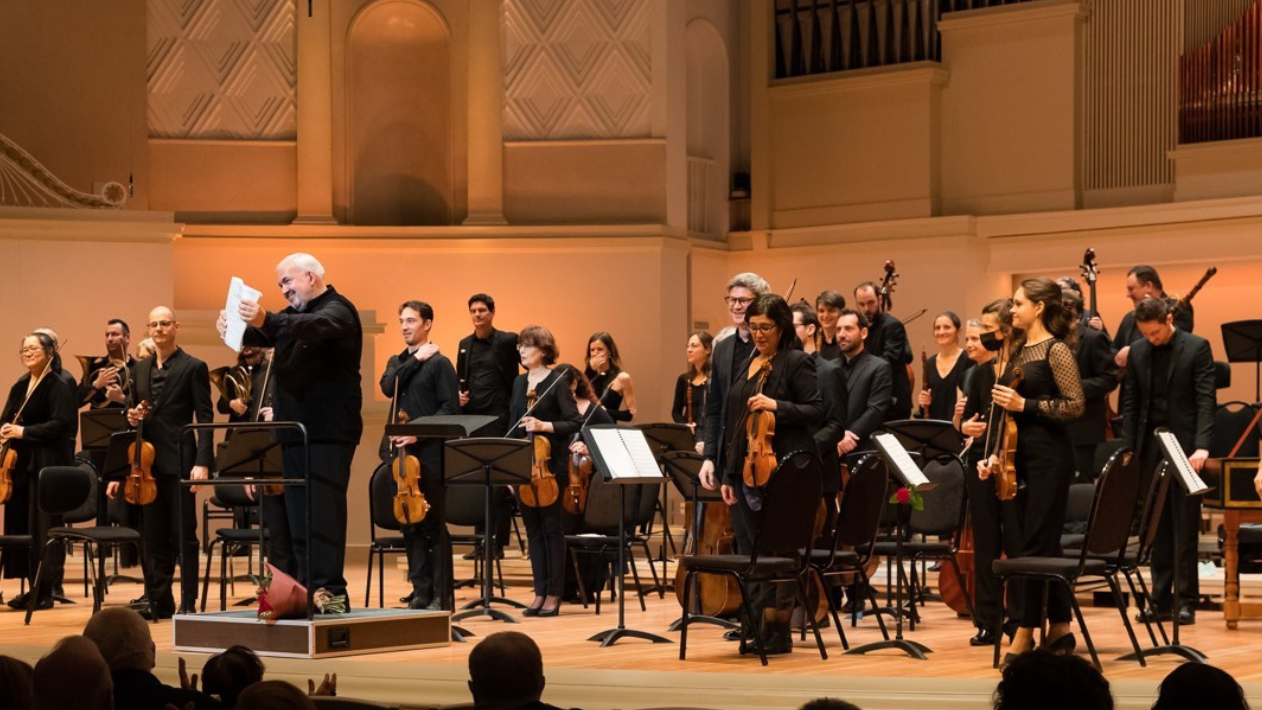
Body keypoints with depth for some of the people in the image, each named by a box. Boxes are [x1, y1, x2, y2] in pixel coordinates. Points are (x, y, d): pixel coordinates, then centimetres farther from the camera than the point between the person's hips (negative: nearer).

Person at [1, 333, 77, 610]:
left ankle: (46, 591, 1)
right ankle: (32, 587, 15)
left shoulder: (59, 387, -8)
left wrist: (24, 432, -20)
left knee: (43, 529, -5)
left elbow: (61, 424, -18)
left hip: (47, 466, -8)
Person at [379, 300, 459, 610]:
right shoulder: (396, 362, 17)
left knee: (433, 525, -4)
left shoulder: (439, 363, -2)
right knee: (410, 525, 7)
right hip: (401, 453, 6)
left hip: (429, 454, -6)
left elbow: (450, 408, -9)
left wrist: (419, 433, -18)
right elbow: (388, 387, -4)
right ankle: (421, 591, 12)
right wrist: (416, 359, -6)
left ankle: (441, 594, 0)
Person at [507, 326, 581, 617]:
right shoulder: (519, 383, 12)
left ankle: (554, 594, 4)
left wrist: (544, 425, -24)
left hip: (550, 464, -6)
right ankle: (540, 592, 12)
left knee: (551, 527, -1)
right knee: (532, 528, 7)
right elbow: (513, 426, 16)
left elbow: (573, 423, -11)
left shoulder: (557, 381, -6)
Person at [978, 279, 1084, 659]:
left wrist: (1025, 405, -18)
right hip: (1021, 455, 8)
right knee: (1044, 544, 10)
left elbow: (1075, 405, -15)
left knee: (1036, 545, -6)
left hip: (1048, 456, -8)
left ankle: (1025, 634, -3)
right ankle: (1059, 628, 15)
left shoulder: (1056, 350, -10)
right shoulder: (1019, 349, 14)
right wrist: (997, 454, 11)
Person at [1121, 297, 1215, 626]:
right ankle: (1161, 597, 10)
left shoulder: (1197, 348, -4)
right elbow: (1130, 404, 10)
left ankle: (1187, 599, 2)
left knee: (1185, 526, -1)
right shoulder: (1137, 353, 8)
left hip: (1184, 447, -4)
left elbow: (1206, 399, -10)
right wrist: (1128, 449, 2)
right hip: (1151, 448, 4)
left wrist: (1201, 446, -20)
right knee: (1157, 527, 6)